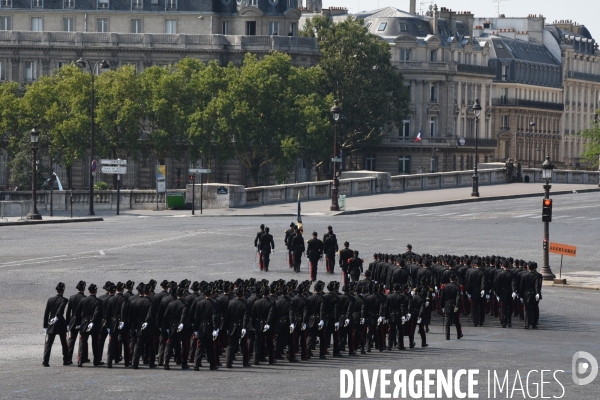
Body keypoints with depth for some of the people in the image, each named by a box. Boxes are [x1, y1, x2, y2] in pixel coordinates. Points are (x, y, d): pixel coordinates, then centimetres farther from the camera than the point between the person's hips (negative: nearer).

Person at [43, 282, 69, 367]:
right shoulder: (64, 300, -8)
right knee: (64, 343, 14)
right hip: (61, 325, -2)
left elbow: (46, 313, 4)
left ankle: (45, 361, -14)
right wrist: (56, 318, -22)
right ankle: (65, 360, 22)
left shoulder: (50, 300, 4)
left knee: (48, 343, 0)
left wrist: (45, 326, 7)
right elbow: (60, 310, -26)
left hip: (51, 325, 2)